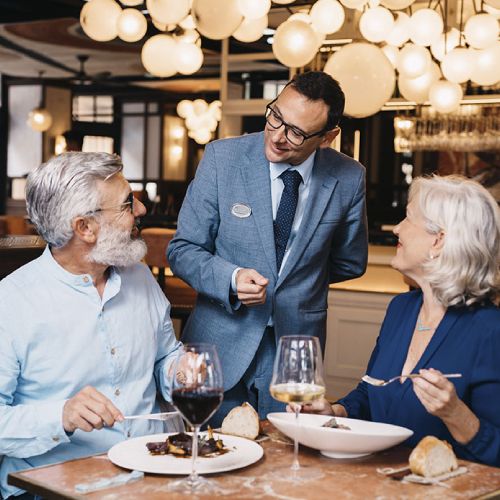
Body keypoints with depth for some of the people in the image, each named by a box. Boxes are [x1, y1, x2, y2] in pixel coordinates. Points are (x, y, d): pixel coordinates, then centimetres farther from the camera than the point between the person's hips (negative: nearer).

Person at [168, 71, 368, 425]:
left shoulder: (348, 179, -5)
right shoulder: (222, 157, -7)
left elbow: (350, 263, 11)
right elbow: (182, 250, -4)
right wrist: (232, 278, -21)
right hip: (221, 344, 0)